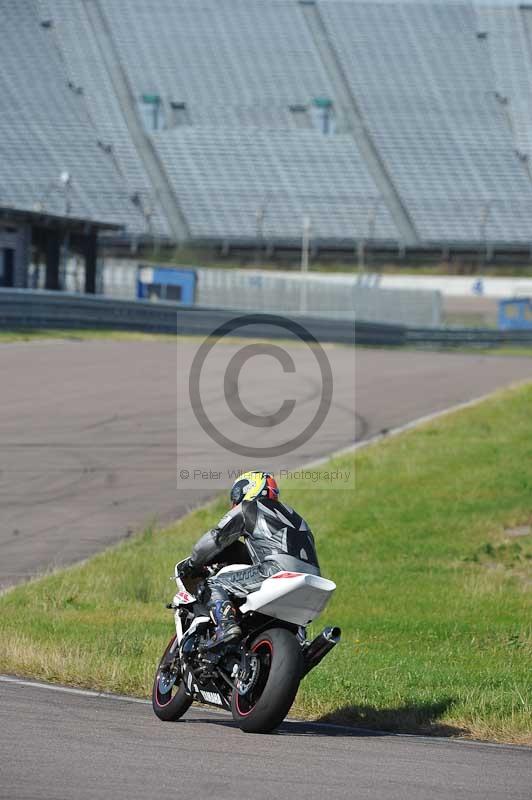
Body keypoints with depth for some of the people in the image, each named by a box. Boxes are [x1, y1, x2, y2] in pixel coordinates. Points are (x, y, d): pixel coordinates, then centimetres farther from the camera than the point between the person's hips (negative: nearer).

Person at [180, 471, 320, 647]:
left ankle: (226, 624, -26)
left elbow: (215, 539, 13)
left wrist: (192, 563, 27)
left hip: (278, 568, -7)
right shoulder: (290, 514, 35)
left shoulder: (247, 509, 14)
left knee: (214, 585, -2)